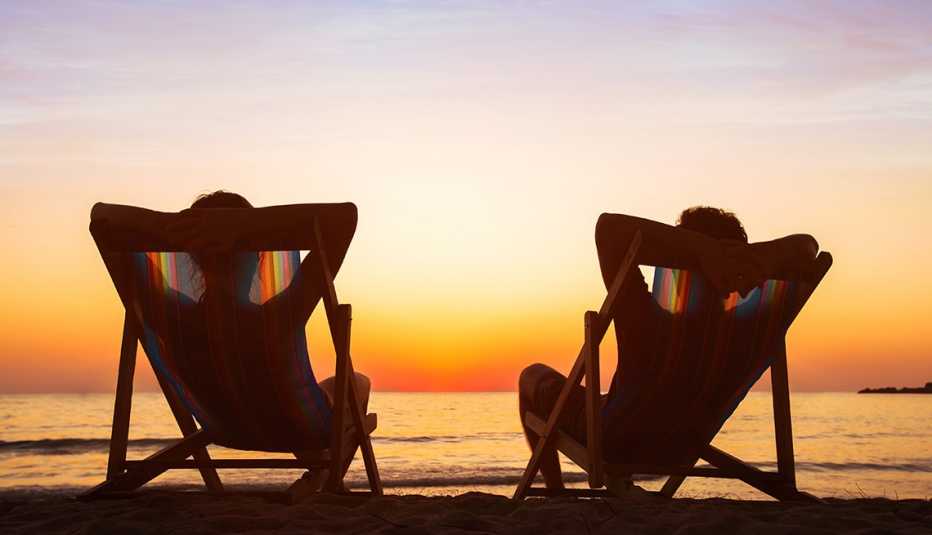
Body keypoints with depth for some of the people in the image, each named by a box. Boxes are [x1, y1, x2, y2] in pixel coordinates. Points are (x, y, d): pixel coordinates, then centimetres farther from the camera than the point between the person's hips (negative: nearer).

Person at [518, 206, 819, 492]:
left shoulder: (650, 323, -41)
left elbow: (609, 227, -52)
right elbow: (806, 246, -20)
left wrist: (703, 249, -59)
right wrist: (764, 258, -41)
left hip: (609, 440, -4)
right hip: (677, 448, 5)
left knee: (532, 375, 23)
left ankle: (556, 494, 26)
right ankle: (622, 486, 46)